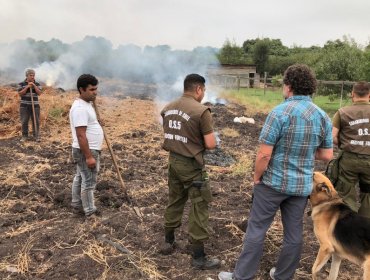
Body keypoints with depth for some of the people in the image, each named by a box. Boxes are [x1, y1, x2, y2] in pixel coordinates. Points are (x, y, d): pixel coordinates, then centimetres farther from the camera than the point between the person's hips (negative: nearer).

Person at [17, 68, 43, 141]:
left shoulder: (37, 84, 6)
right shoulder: (21, 84, 2)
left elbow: (39, 93, -6)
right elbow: (20, 93, -7)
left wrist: (34, 86, -16)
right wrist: (27, 87, -15)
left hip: (35, 106, 1)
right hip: (24, 106, -1)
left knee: (36, 121, 0)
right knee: (24, 122, 2)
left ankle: (36, 136, 7)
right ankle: (24, 136, 12)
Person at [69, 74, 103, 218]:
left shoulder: (86, 104, 10)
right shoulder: (80, 108, -24)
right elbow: (81, 135, -27)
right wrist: (89, 156, -27)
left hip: (87, 150, 11)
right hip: (86, 151, -11)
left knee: (80, 178, 19)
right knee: (88, 182, -1)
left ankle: (77, 206, 32)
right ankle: (90, 212, 9)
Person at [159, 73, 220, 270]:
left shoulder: (168, 108, 4)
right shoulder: (201, 111, -18)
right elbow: (211, 145, -18)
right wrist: (201, 142, 4)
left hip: (173, 161, 7)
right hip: (192, 166, -7)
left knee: (174, 202, 21)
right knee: (198, 208, 3)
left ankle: (168, 243, 36)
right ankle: (199, 257, 13)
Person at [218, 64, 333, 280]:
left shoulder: (280, 112, -18)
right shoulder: (323, 117, 0)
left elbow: (264, 153, -19)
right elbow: (327, 156, 5)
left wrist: (256, 177, -4)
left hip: (274, 182, -5)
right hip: (302, 185, 5)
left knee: (257, 229, 6)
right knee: (294, 233, 14)